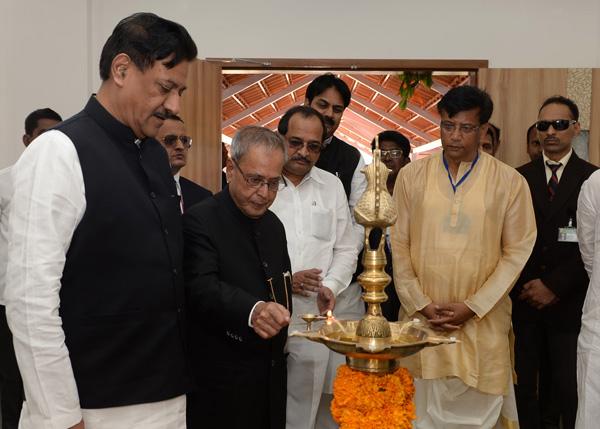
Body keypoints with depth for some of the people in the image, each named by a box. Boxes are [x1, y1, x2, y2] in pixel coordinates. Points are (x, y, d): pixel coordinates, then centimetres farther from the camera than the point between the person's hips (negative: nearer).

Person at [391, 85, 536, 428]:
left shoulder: (510, 182, 0)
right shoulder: (411, 176, 4)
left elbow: (517, 252, -1)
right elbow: (399, 245, 3)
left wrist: (472, 306, -9)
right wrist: (421, 304, -5)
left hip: (482, 322, -1)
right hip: (420, 320, 1)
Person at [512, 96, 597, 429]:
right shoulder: (519, 177, 8)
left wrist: (554, 285, -11)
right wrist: (522, 286, -5)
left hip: (569, 304, -2)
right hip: (523, 301, 2)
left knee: (570, 389, 4)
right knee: (522, 384, 7)